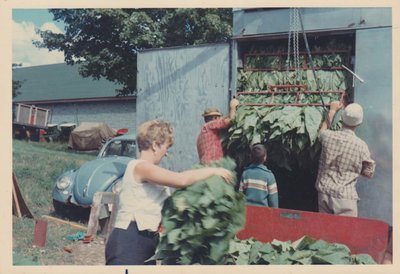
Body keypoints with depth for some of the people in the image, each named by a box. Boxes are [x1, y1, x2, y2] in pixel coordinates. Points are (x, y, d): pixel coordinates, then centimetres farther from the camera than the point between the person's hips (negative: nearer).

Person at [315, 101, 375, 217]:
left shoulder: (328, 136, -5)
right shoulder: (361, 146, -12)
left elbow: (323, 129, 23)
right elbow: (369, 173, 1)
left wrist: (332, 110, 34)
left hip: (324, 193, 4)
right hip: (345, 196, -4)